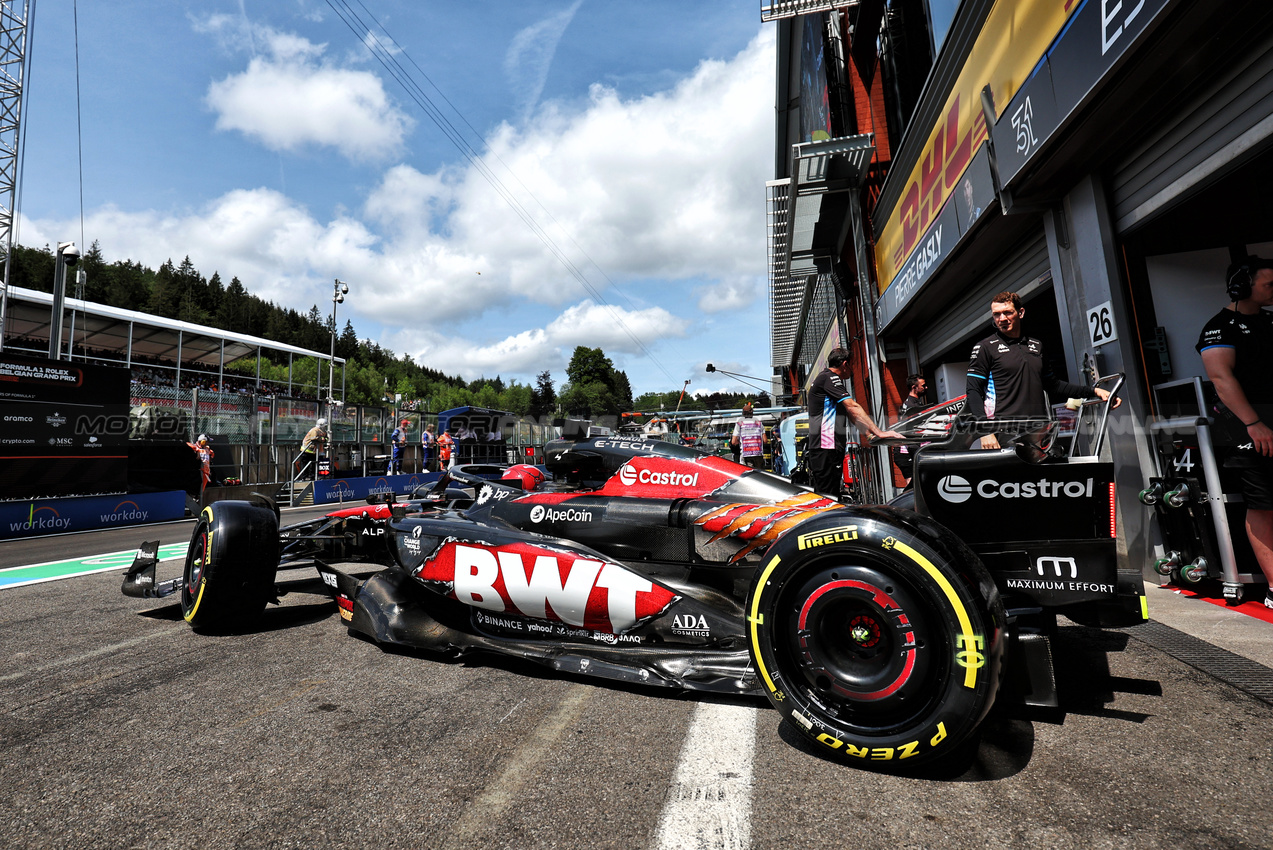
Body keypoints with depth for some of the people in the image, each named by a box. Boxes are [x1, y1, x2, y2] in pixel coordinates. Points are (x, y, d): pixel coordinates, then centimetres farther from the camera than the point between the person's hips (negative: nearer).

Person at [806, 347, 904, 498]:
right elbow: (853, 407, -17)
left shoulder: (823, 378, 24)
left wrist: (870, 432, 13)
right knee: (828, 499, -11)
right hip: (826, 448, -11)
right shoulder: (829, 378, -8)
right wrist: (879, 432, -19)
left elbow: (849, 413, 23)